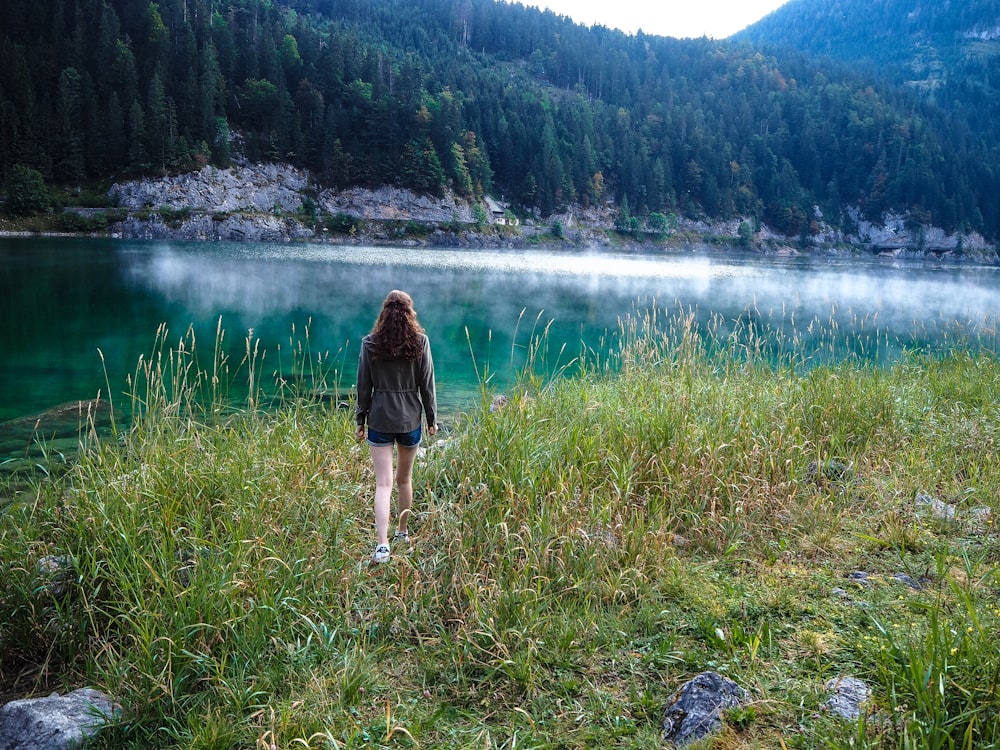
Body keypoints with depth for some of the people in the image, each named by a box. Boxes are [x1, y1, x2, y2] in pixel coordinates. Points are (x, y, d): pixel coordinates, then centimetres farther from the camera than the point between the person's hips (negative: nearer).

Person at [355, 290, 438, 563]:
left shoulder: (370, 343, -4)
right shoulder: (420, 341, -4)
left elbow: (363, 386, 0)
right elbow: (427, 384, -1)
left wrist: (360, 422, 9)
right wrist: (432, 418, 9)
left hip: (379, 420, -1)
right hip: (410, 420, 1)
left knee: (384, 484, -3)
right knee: (405, 479, 19)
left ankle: (383, 544, -15)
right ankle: (403, 532, 33)